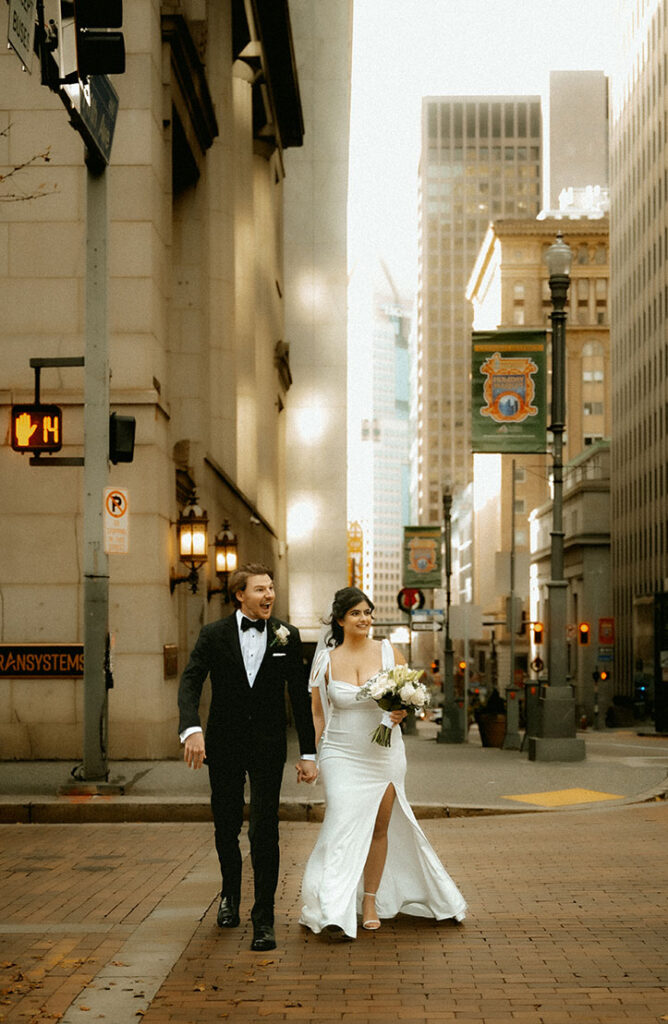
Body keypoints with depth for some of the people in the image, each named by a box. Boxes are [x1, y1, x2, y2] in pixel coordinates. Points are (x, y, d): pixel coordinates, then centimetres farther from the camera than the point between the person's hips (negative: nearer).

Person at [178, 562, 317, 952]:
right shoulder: (214, 635, -3)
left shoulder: (287, 636, -1)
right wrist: (191, 728, -29)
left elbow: (301, 696, 2)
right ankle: (230, 894, 40)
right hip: (224, 745, 1)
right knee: (226, 828, 14)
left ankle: (264, 919, 2)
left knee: (265, 831, -7)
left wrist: (308, 753, -1)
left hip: (268, 746, -1)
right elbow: (191, 682, -11)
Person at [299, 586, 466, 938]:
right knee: (343, 824, -13)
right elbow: (317, 714, 7)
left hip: (384, 754, 2)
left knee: (379, 827, 8)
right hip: (342, 755, -2)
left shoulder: (389, 653, 1)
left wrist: (402, 711, -15)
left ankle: (371, 899, 24)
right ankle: (333, 908, -10)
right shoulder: (326, 661, 1)